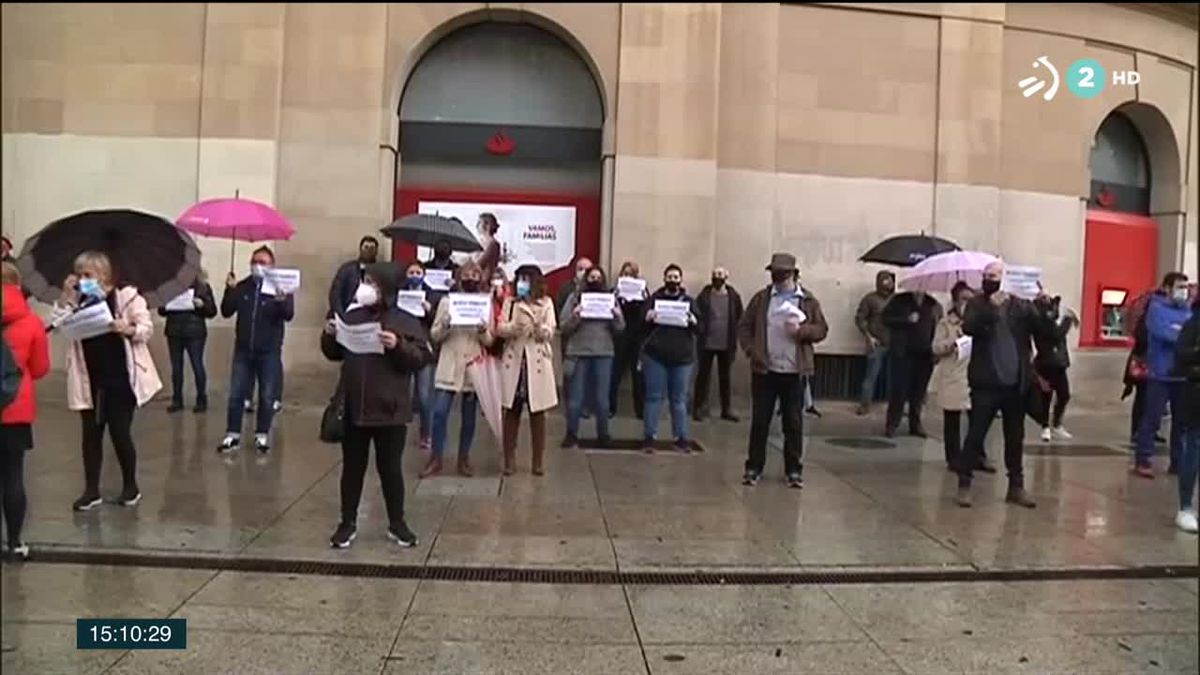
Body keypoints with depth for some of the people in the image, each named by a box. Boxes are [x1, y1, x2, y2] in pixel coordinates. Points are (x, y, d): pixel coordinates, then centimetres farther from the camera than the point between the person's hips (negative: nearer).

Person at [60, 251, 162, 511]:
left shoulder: (127, 296, -7)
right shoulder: (79, 299, 8)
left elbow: (147, 328, -9)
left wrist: (127, 329, -29)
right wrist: (67, 297, -6)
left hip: (120, 378, -4)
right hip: (90, 380, 5)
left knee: (120, 433, 1)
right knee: (91, 434, 8)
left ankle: (131, 486, 19)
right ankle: (91, 490, 18)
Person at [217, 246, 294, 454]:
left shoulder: (280, 287, -6)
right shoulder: (242, 287, 4)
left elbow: (289, 315, -19)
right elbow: (226, 312, 0)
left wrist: (282, 301, -41)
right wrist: (229, 290, -16)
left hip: (269, 351, -3)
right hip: (243, 349, 3)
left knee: (266, 396, 4)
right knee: (236, 394, 5)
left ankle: (262, 436, 15)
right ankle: (233, 435, 13)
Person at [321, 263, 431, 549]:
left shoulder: (405, 321, -5)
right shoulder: (352, 316, 6)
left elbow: (422, 357, -11)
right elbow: (335, 354, 15)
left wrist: (398, 346, -25)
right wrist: (329, 337, -5)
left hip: (390, 410, -3)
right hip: (354, 408, 3)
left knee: (390, 468, 7)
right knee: (352, 467, 12)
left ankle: (397, 524, 21)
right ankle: (348, 522, 25)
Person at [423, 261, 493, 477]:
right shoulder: (447, 302, 2)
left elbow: (490, 342, 5)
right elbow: (434, 336, 2)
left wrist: (483, 331, -16)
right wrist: (445, 325, -17)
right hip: (449, 367, -1)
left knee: (469, 416, 7)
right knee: (439, 413, -7)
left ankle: (464, 459, 19)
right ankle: (435, 459, 4)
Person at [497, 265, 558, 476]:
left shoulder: (546, 303, 3)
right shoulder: (510, 303, 8)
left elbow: (549, 334, -4)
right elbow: (499, 329, -3)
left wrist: (538, 326, -23)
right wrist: (513, 328, -22)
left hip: (537, 362, -1)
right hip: (513, 361, 1)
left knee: (537, 412, 4)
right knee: (511, 411, 5)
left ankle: (538, 461, 13)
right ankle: (509, 460, 12)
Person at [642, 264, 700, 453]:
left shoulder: (689, 301, 7)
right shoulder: (654, 298, 2)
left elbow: (700, 329, 3)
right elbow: (641, 327, 0)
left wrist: (693, 321, -18)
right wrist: (648, 319, -21)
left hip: (682, 357, 1)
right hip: (655, 356, -1)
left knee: (679, 398, 7)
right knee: (654, 397, 1)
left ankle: (681, 437, 14)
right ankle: (649, 437, 7)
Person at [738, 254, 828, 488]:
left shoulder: (809, 300, 4)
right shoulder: (761, 298, 4)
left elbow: (822, 329, 4)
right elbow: (744, 327, 5)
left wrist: (802, 330, -14)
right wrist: (751, 350, -9)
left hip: (794, 372, 0)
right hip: (764, 370, 0)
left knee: (794, 423, 7)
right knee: (759, 421, 5)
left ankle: (794, 470, 17)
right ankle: (754, 467, 15)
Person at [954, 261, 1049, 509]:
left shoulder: (1022, 305, 3)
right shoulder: (977, 304, 2)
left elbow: (1044, 332, -3)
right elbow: (969, 328, -15)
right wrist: (991, 306, -24)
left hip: (1016, 383, 2)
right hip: (987, 383, -2)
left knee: (1015, 437, 12)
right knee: (975, 435, -1)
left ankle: (1016, 486, 23)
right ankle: (964, 485, 6)